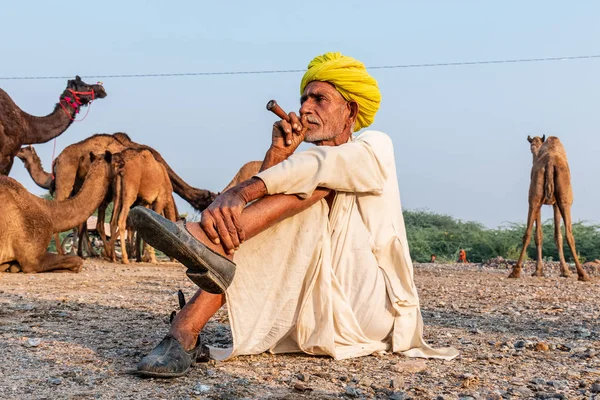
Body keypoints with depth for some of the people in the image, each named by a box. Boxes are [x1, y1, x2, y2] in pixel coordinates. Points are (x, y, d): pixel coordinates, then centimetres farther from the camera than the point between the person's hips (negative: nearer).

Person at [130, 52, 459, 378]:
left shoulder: (375, 146, 3)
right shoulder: (298, 167, 17)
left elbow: (322, 164, -22)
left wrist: (240, 192, -35)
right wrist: (275, 155, -11)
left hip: (368, 305, -4)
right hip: (314, 313, 5)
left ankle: (206, 242, -39)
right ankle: (183, 334, -35)